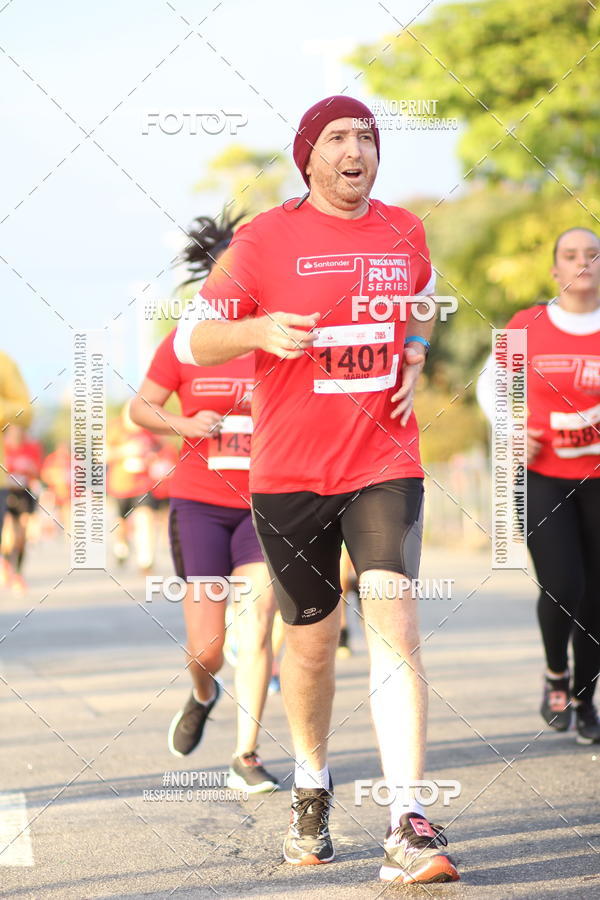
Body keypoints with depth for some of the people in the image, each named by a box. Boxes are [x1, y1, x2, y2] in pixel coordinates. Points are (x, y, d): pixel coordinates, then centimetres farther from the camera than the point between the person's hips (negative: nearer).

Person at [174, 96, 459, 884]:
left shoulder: (407, 233, 7)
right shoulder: (263, 240, -5)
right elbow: (192, 339, -4)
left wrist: (414, 364, 8)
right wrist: (259, 330, -24)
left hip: (385, 464, 1)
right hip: (290, 473, -1)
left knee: (395, 628, -14)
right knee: (311, 639, 10)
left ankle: (409, 828, -18)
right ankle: (311, 789, 36)